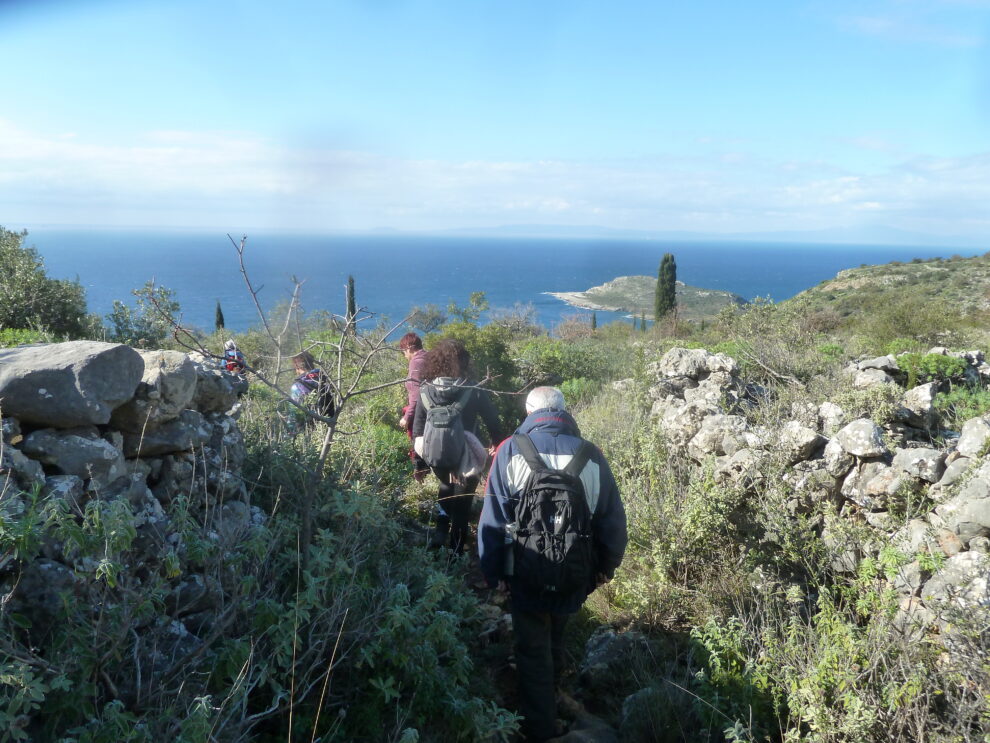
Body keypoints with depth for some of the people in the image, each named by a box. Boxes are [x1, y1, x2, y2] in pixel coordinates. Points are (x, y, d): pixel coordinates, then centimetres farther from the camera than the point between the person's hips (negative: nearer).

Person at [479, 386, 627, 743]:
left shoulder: (511, 451, -11)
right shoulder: (591, 455, -7)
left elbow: (492, 519, -11)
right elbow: (613, 520, -3)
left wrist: (494, 573, 0)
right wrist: (606, 566, 13)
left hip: (527, 575, -3)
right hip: (576, 576, 3)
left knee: (533, 653, 15)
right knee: (555, 642, 29)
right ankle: (552, 700, 49)